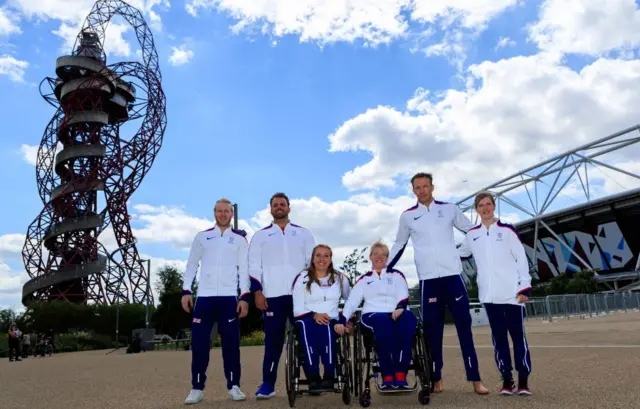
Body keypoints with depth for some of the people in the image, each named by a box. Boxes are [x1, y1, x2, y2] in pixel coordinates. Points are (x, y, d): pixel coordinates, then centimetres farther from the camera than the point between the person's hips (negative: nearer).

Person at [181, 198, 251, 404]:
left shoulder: (240, 239, 8)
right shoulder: (202, 236, 12)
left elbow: (244, 269, 3)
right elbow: (192, 265, 11)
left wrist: (245, 297, -5)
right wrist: (186, 290, 1)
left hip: (229, 297, -1)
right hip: (204, 296, 1)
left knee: (231, 342, 0)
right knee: (199, 341, -1)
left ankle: (234, 386, 9)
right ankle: (197, 388, 8)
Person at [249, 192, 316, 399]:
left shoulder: (303, 233, 12)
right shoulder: (260, 235, 10)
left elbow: (313, 262, 11)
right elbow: (254, 266, 5)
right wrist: (257, 291, -5)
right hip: (273, 296, 0)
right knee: (273, 339, 0)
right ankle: (268, 384, 7)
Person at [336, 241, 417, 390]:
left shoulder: (396, 274, 21)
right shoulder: (364, 279, 21)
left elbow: (403, 296, 4)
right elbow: (351, 301, 9)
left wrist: (400, 308, -19)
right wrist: (342, 320, -8)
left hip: (397, 314, 1)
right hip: (373, 315, -1)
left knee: (408, 318, -35)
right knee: (383, 322, -37)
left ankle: (400, 375, -37)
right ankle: (387, 376, -35)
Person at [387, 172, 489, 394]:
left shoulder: (449, 209, 6)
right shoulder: (407, 216, 6)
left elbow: (473, 231, 16)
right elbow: (399, 244, 16)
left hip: (453, 274, 0)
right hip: (428, 279, 0)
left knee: (464, 324, 0)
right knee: (432, 328, 4)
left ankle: (475, 378, 7)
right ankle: (436, 377, 16)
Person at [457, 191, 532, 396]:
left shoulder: (507, 230, 0)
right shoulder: (472, 235, 9)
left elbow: (522, 258, -1)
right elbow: (459, 254, 25)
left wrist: (525, 287, -6)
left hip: (512, 293, -3)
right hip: (489, 295, 3)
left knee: (518, 335, 1)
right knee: (498, 337, 5)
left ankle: (523, 380, 9)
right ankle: (507, 379, 13)